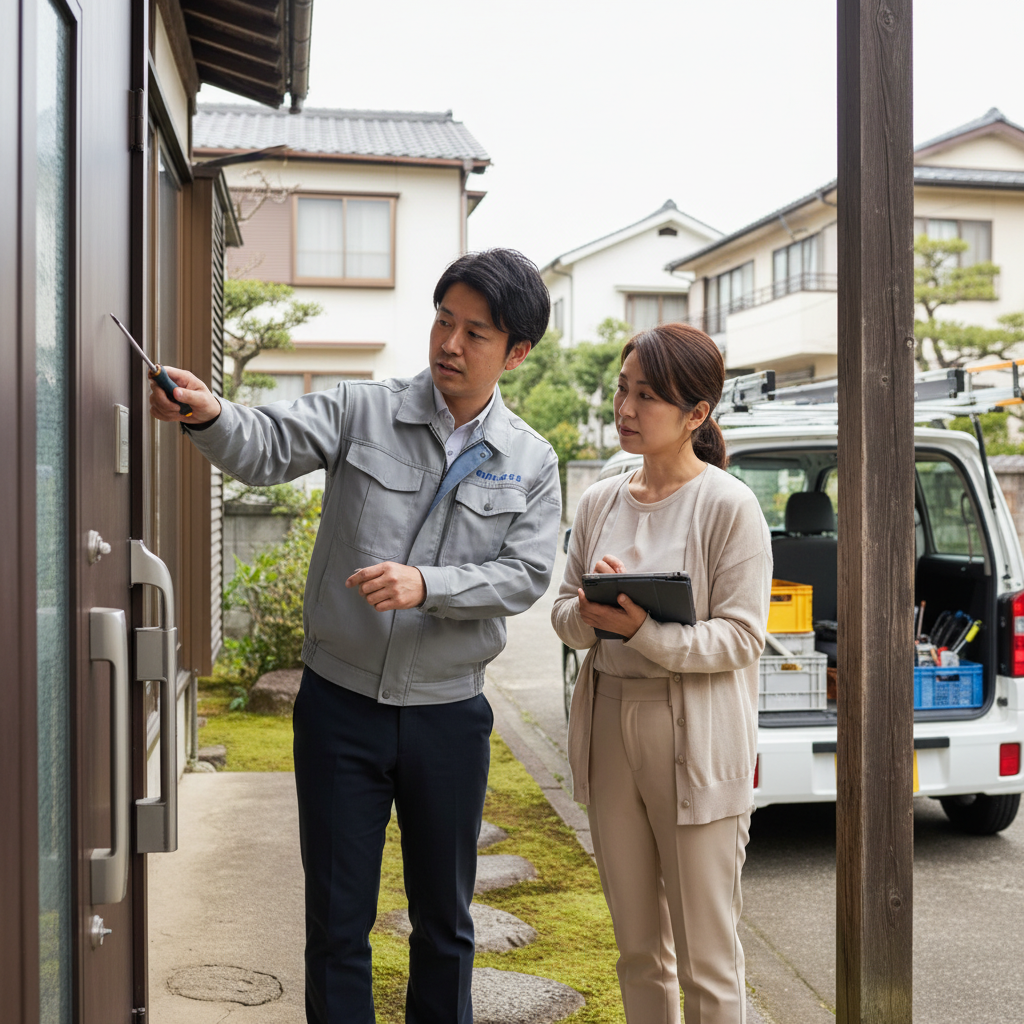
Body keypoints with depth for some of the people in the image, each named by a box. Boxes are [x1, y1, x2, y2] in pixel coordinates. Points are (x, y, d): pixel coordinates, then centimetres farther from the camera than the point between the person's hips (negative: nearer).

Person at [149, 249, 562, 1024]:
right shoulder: (363, 411, -3)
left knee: (444, 916, 17)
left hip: (448, 715, 1)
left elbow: (525, 575, -7)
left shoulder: (531, 462, 1)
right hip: (340, 705, -1)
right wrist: (207, 414, -37)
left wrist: (425, 584, -22)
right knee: (337, 918, 9)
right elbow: (267, 449, -16)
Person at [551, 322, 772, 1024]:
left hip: (696, 743, -5)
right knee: (639, 948, 16)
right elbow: (564, 616, 12)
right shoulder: (600, 502, 9)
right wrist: (590, 612, -11)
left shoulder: (729, 505, -9)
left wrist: (643, 631, -24)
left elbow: (739, 637, -12)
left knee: (707, 960, 2)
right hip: (609, 729, 6)